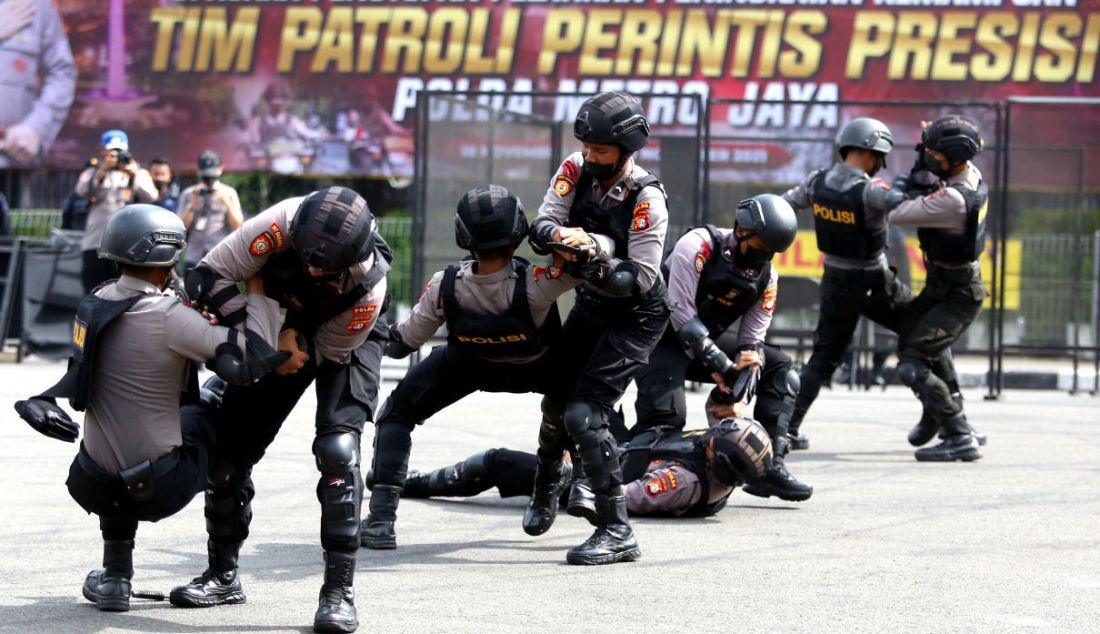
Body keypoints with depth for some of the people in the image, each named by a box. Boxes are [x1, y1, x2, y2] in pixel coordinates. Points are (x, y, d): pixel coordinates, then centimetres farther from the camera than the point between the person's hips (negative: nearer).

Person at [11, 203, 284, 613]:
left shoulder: (94, 303, 0)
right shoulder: (169, 318, -20)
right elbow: (250, 359, -21)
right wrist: (258, 293, -8)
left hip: (97, 483, 5)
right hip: (161, 487, -5)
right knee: (208, 411, 20)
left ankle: (115, 576, 35)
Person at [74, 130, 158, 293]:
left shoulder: (138, 173, 14)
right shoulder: (94, 172, 14)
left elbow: (150, 196, -4)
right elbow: (82, 190, -7)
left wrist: (134, 175, -21)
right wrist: (103, 170, -20)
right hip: (95, 242, 1)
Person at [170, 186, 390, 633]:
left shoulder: (368, 288, -36)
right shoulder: (282, 224, -36)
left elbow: (327, 352, -18)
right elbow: (210, 274, -30)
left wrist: (297, 343, -34)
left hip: (343, 343, -3)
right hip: (281, 328, 3)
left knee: (337, 449, -25)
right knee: (228, 449, 2)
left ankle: (339, 591, -19)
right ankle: (223, 575, 21)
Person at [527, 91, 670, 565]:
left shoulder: (646, 198, -26)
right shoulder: (575, 171, -11)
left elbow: (641, 278, -26)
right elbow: (542, 227, -18)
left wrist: (597, 263, -42)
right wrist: (562, 235, -41)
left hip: (635, 317, -6)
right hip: (590, 306, 6)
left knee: (584, 413, -18)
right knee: (556, 402, 18)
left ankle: (617, 533, -14)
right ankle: (545, 489, 48)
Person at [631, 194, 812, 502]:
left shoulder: (767, 277, 0)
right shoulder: (698, 246, -20)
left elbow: (751, 344, 0)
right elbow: (681, 314, -26)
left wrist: (740, 396, -17)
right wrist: (725, 367, -30)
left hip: (705, 343, 7)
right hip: (660, 339, -7)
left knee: (779, 367, -1)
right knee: (667, 417, -30)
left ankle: (770, 467, -7)